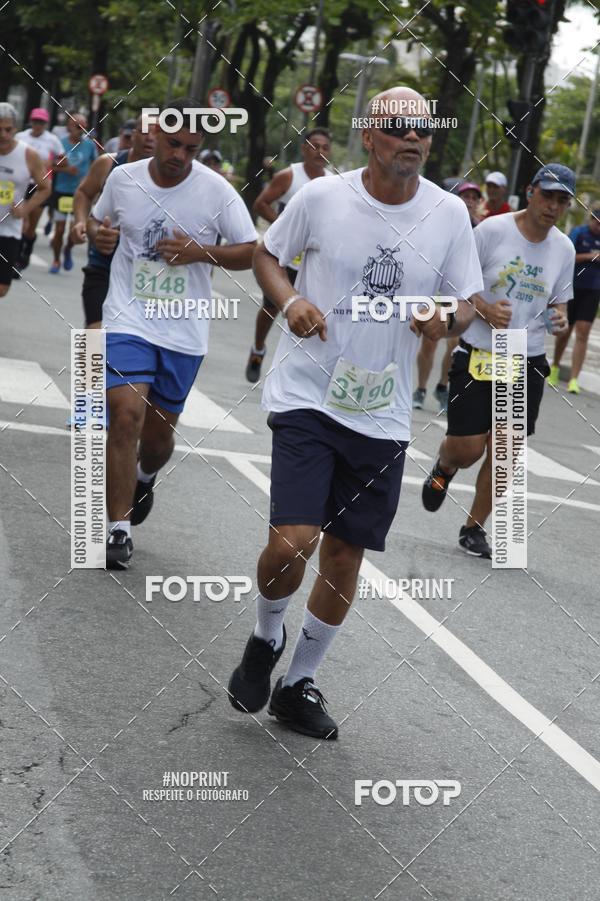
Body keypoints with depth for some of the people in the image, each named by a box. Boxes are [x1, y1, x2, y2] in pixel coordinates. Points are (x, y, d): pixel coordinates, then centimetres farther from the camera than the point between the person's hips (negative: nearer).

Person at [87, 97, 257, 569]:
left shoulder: (217, 191, -7)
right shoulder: (123, 178, -1)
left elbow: (252, 251, -3)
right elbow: (98, 220, 17)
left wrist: (200, 252, -18)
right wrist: (98, 234, -7)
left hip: (185, 331, 0)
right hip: (129, 318, 0)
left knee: (159, 431, 10)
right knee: (126, 415, -17)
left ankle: (145, 478, 47)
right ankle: (118, 530, -7)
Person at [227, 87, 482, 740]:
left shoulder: (449, 214, -1)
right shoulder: (321, 197, -7)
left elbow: (466, 303, 8)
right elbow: (266, 254, 9)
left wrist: (449, 319, -15)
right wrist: (289, 300, -11)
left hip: (382, 415, 3)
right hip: (307, 395, -3)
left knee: (344, 557, 9)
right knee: (292, 543, -17)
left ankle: (298, 684, 30)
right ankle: (265, 640, 16)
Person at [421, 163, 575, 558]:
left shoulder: (564, 248, 4)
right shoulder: (492, 230, -10)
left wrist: (559, 320, -6)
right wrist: (485, 308, -20)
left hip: (527, 363, 3)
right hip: (479, 356, -3)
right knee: (467, 448, -2)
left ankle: (475, 527, 18)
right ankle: (444, 467, 35)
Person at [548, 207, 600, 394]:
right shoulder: (578, 233, -5)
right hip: (573, 286, -2)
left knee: (582, 333, -8)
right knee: (564, 331, 10)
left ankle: (574, 379, -9)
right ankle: (555, 367, 35)